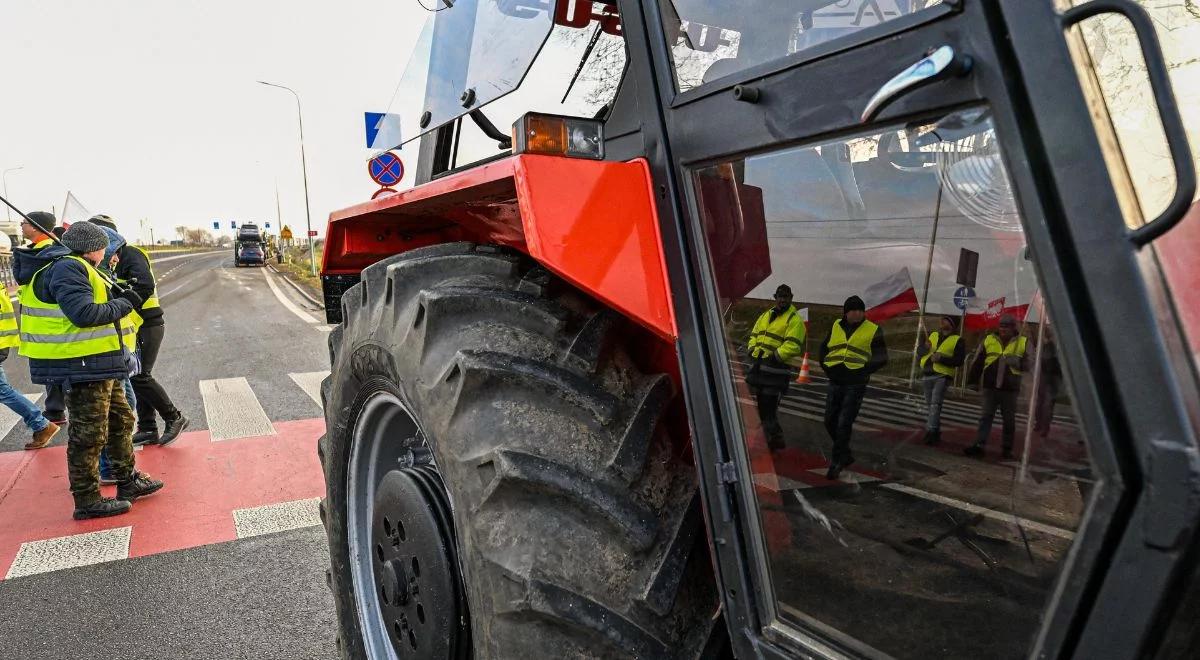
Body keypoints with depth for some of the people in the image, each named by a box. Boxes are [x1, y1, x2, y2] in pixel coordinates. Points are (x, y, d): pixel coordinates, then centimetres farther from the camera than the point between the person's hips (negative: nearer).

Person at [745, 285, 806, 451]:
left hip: (776, 370, -8)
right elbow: (754, 335, 24)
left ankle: (775, 440, 5)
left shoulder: (795, 320, -6)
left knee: (769, 408, -9)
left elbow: (792, 346, -17)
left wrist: (774, 357, -22)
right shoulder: (765, 315, 18)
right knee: (759, 405, 15)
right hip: (758, 367, 8)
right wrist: (753, 350, 6)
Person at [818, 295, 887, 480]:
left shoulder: (873, 330, -1)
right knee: (830, 421, 8)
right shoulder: (836, 327, 10)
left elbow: (881, 358, -3)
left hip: (855, 384, -5)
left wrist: (862, 370, -13)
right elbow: (823, 350, 17)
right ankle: (846, 454, 27)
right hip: (835, 382, 5)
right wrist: (827, 368, 1)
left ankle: (837, 462, 0)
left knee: (844, 424, -9)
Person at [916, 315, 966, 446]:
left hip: (942, 376, -6)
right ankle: (935, 431, 21)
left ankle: (931, 431, -21)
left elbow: (959, 361, -7)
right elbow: (919, 351, 17)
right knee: (929, 404, 11)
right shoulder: (933, 335, 16)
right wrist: (926, 348, -5)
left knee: (935, 404, -17)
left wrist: (941, 359, -18)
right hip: (927, 374, 6)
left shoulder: (957, 340, 1)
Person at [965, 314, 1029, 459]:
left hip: (1010, 389, -1)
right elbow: (977, 362, 11)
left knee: (1009, 420, 7)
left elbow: (1028, 364, 0)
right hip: (990, 387, 1)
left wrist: (1016, 361, -19)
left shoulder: (1023, 343, 2)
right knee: (985, 416, 0)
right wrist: (973, 381, 10)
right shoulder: (988, 340, 6)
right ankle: (979, 445, -1)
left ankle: (1007, 448, 17)